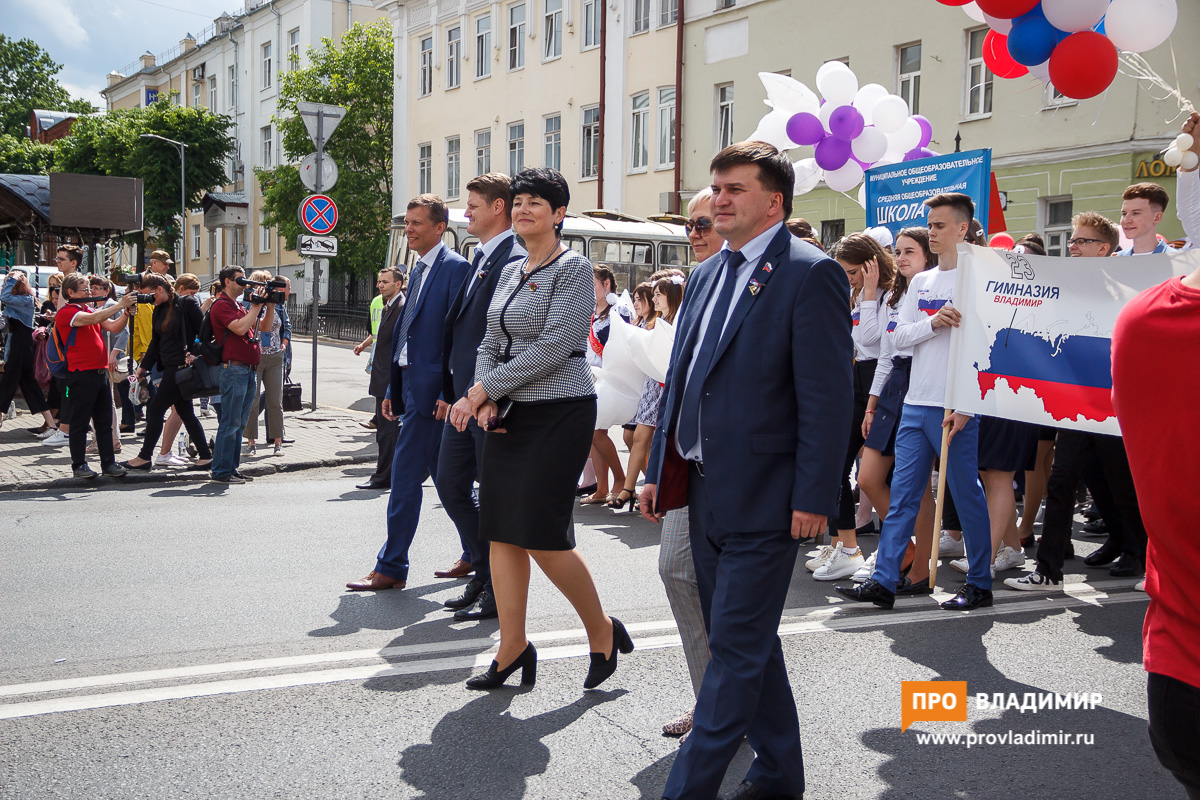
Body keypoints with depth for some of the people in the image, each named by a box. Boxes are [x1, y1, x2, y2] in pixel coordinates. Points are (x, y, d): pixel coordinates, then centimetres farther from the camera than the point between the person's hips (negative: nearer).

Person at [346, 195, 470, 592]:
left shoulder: (455, 267, -11)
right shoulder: (419, 270, 17)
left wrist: (449, 393, -20)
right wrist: (393, 388, 19)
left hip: (431, 388, -9)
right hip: (413, 386, 9)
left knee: (405, 476, -4)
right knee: (444, 475, 14)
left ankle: (391, 567, 5)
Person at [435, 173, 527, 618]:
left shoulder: (515, 261, -15)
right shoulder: (478, 260, 16)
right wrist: (448, 391, 18)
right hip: (464, 398, 10)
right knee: (450, 484, 14)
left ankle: (497, 594, 13)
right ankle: (482, 570, 27)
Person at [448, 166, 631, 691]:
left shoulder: (573, 268, -8)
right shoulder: (511, 272, 15)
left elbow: (555, 346, -17)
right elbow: (490, 344, 13)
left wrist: (484, 388, -14)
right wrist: (485, 400, -6)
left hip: (559, 413, -8)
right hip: (509, 413, 8)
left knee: (544, 537, -7)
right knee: (502, 532, 6)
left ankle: (602, 631, 14)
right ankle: (513, 648, 15)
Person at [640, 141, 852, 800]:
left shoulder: (811, 274, -11)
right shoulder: (706, 275, 14)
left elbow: (829, 398, -15)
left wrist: (813, 498, -18)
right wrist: (659, 470, 14)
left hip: (762, 499, -9)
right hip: (705, 492, 9)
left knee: (737, 648, -2)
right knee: (745, 641, 17)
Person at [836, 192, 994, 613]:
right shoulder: (920, 282, 15)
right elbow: (899, 337, 9)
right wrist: (934, 323, -10)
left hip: (956, 408, -6)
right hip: (916, 405, 6)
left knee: (967, 495, 2)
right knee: (902, 495, 5)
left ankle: (980, 584, 14)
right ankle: (884, 582, 7)